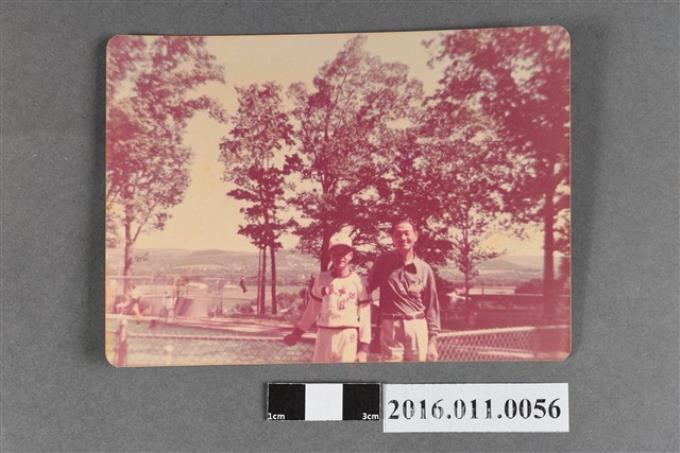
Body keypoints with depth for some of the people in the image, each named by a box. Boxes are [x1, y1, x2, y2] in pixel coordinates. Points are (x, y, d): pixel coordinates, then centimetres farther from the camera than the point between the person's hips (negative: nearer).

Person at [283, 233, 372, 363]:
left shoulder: (358, 281, -1)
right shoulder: (321, 279, 5)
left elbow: (364, 317, -1)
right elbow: (312, 310, 14)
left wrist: (364, 347, -5)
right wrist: (297, 332, 17)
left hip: (348, 337, -2)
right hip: (324, 334, 2)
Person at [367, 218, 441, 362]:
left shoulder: (425, 269, 4)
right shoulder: (383, 261, 2)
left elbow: (432, 306, 7)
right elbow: (367, 289, 10)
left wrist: (432, 341, 3)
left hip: (418, 328, 1)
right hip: (390, 327, -1)